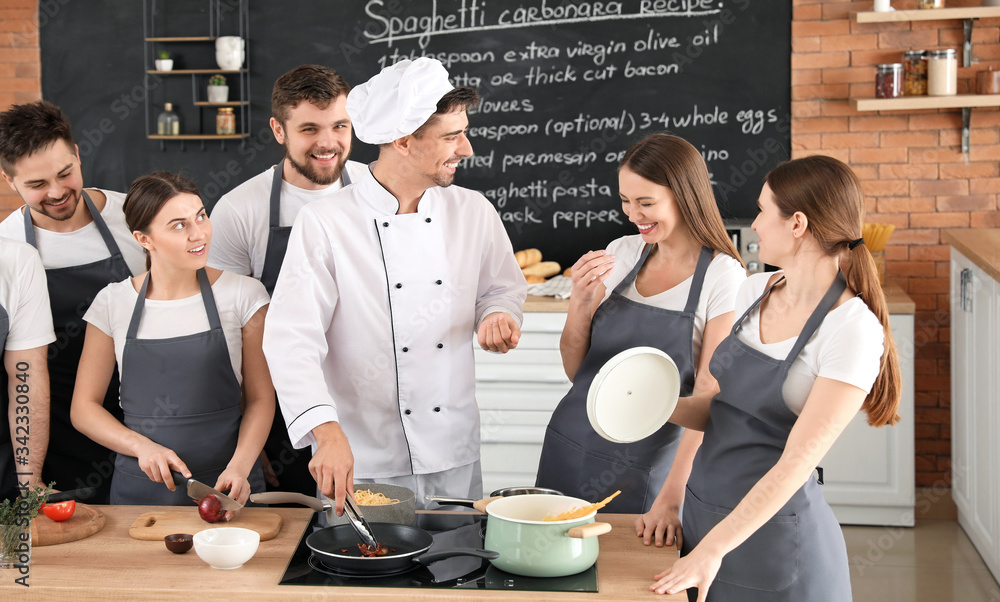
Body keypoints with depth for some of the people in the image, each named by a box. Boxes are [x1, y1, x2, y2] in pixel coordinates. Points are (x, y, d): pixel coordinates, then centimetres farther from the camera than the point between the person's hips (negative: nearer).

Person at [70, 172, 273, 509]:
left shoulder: (243, 295, 0)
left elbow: (261, 399, 2)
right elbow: (84, 408, 7)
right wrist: (143, 447, -10)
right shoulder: (113, 304, 3)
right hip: (141, 487, 1)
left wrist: (239, 468, -13)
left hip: (227, 487, -1)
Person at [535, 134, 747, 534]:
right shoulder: (621, 254, 3)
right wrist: (580, 302, -11)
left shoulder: (722, 277, -11)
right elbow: (575, 369, 8)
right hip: (571, 450, 5)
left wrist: (671, 497, -22)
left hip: (646, 468, -4)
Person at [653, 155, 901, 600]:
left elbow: (797, 461, -21)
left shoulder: (853, 330, -18)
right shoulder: (755, 292, 3)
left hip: (775, 534, -6)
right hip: (705, 510, 6)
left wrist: (712, 550, -22)